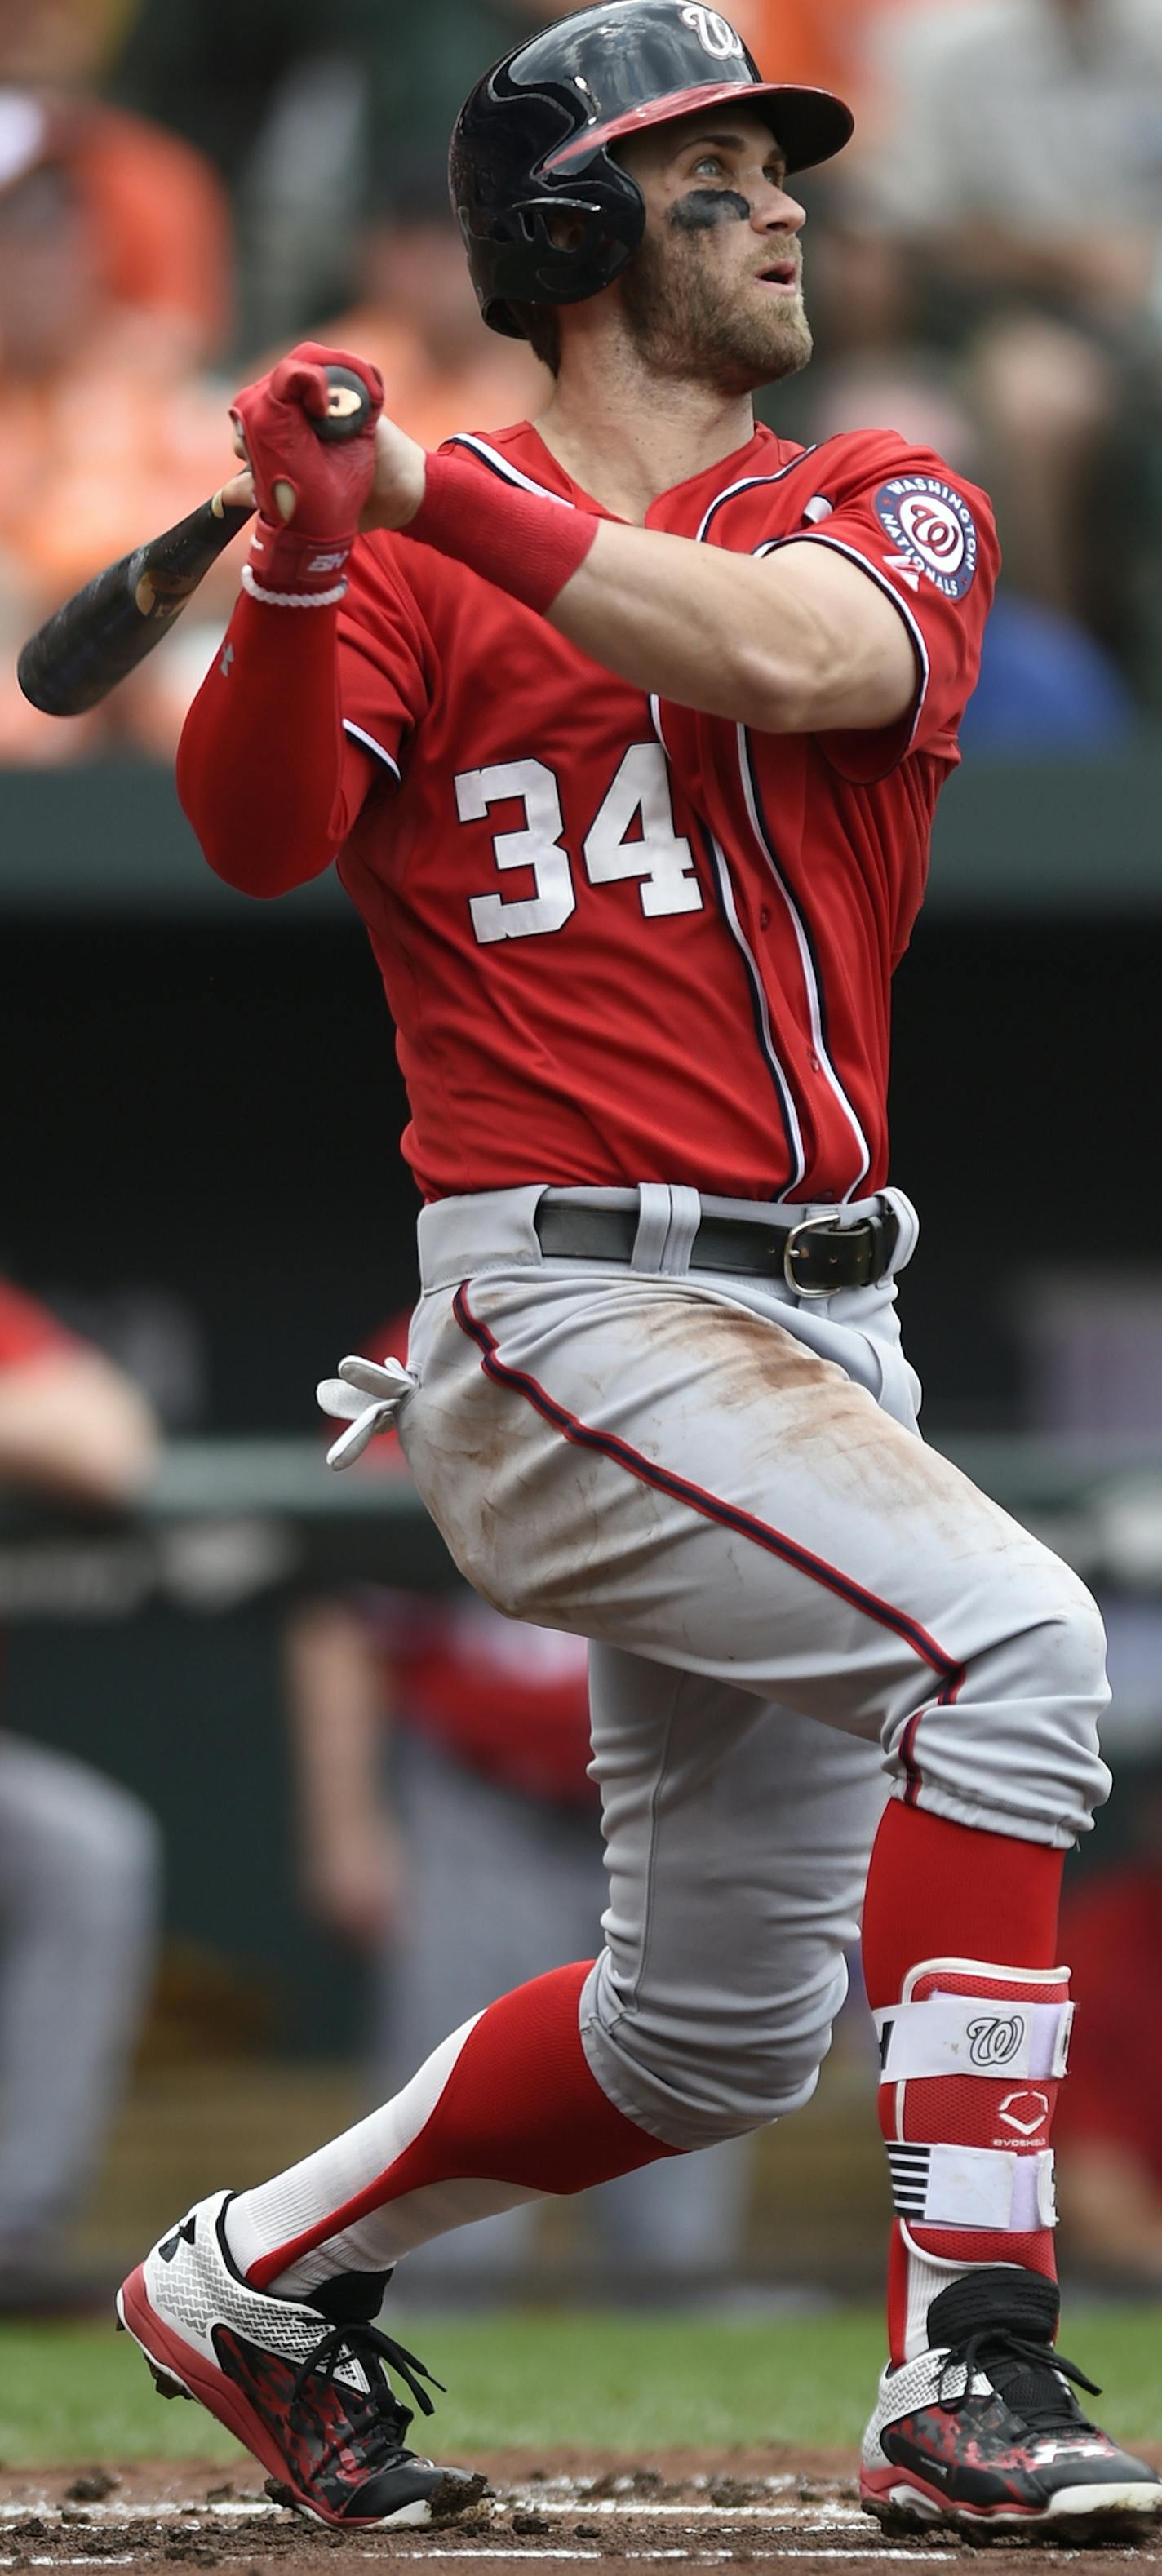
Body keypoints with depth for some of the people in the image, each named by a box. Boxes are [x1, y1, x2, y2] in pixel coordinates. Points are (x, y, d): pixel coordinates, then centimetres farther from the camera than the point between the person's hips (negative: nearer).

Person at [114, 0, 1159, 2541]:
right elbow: (255, 829, -16)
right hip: (573, 1305, -6)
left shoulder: (889, 510, 9)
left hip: (818, 1322, 6)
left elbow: (797, 654, -15)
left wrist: (434, 486, -19)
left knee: (721, 2029, 13)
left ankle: (262, 2279, 34)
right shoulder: (425, 572, 1)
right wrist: (303, 569, -33)